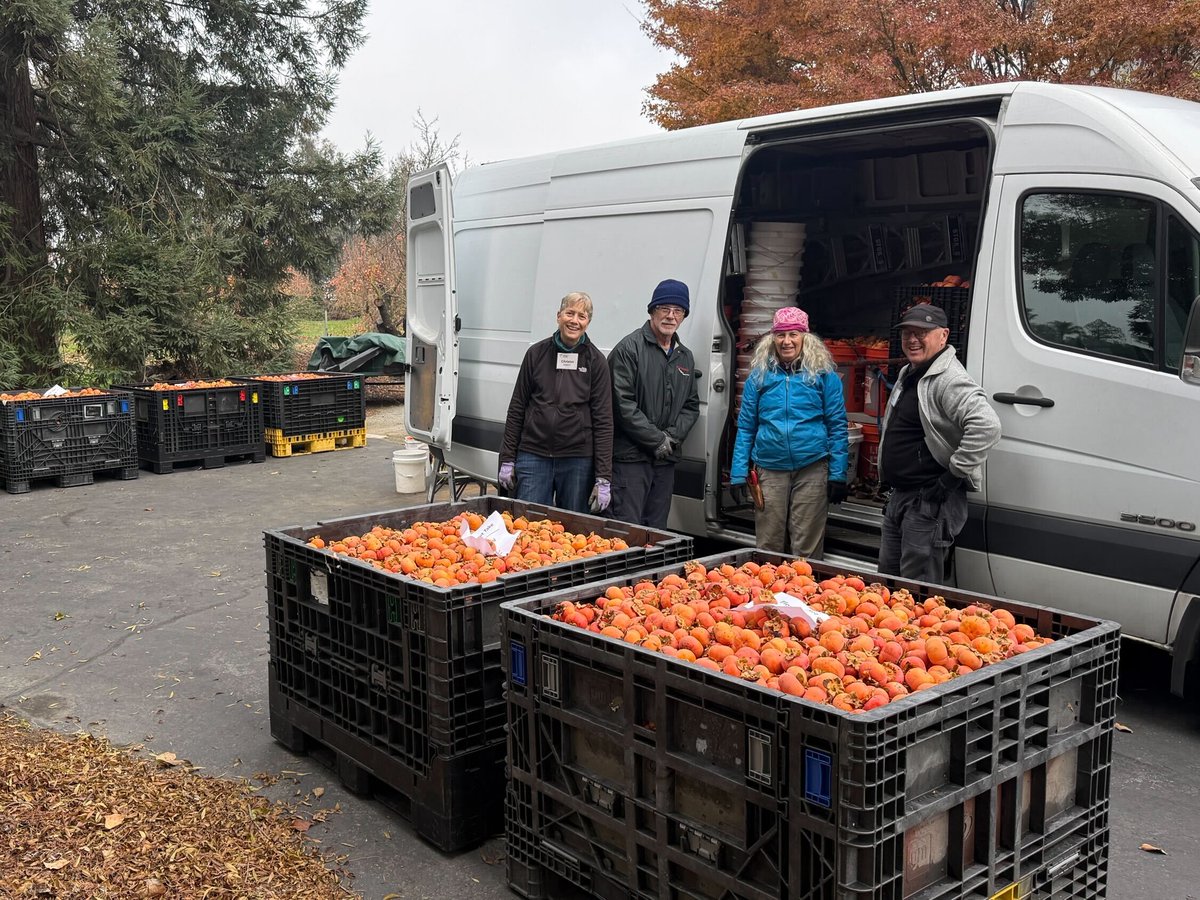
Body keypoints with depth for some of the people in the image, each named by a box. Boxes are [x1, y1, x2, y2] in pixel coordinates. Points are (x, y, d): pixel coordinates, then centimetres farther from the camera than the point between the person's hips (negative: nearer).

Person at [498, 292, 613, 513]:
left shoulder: (595, 361, 1)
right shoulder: (537, 354, 4)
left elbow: (603, 420, -2)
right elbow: (516, 408, 9)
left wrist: (603, 479, -7)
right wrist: (507, 459, 4)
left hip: (577, 461, -1)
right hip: (533, 455, 1)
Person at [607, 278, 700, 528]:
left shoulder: (685, 357, 16)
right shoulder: (629, 348, -6)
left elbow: (691, 405, 18)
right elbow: (623, 404, -14)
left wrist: (673, 436, -1)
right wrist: (657, 439, -13)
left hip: (666, 460, 7)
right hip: (631, 457, -7)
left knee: (657, 530, 12)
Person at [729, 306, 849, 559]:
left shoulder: (823, 374, 2)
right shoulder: (759, 376, 7)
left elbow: (837, 426, 2)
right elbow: (746, 428, 8)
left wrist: (837, 474, -4)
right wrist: (738, 474, 2)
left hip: (811, 470, -2)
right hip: (769, 469, 2)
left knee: (806, 549, 4)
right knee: (768, 546, 7)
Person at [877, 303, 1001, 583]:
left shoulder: (949, 380, -18)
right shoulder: (907, 374, 15)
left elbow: (987, 426, -33)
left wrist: (953, 476, -26)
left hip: (931, 501, -10)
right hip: (898, 496, 10)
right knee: (887, 577, 17)